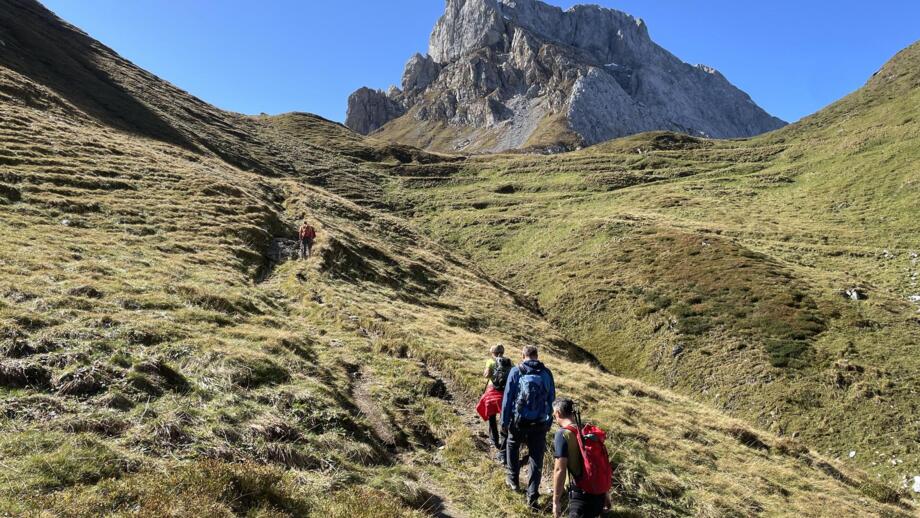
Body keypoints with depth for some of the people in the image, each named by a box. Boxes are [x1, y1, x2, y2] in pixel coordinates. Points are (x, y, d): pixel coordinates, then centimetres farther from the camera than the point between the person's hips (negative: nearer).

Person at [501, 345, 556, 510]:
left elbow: (507, 398, -6)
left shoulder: (516, 372, -6)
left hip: (519, 421, -1)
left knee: (512, 447, 26)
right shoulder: (546, 373, 1)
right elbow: (551, 399, 6)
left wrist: (504, 422, 1)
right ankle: (532, 496, 8)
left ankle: (513, 480, 33)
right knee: (536, 458, 9)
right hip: (540, 424, 1)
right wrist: (549, 421, 15)